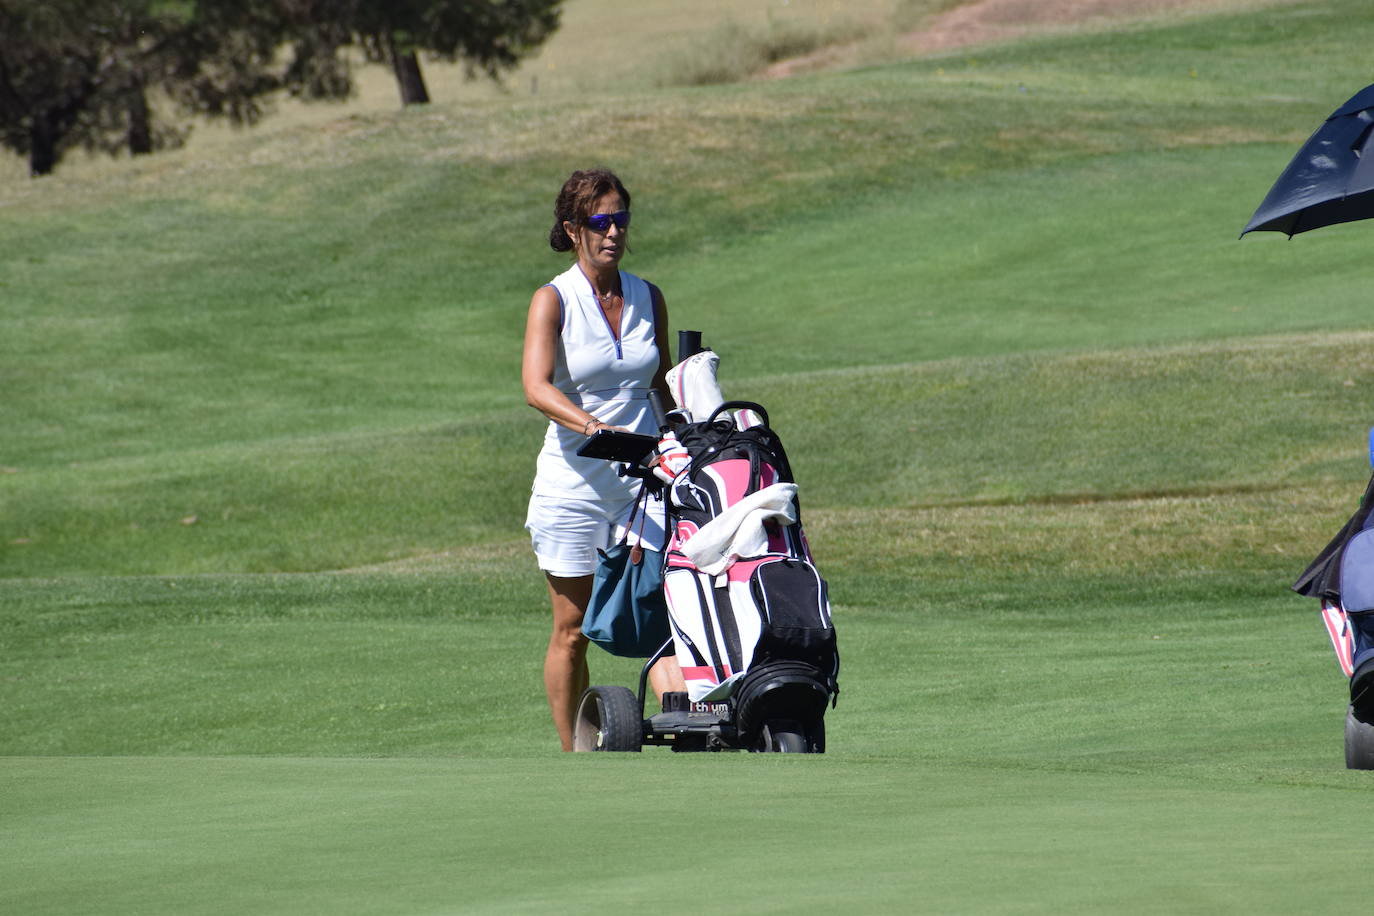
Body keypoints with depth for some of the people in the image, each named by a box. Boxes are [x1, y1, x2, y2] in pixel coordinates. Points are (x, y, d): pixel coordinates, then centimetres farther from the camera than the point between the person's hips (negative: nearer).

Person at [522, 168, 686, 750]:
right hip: (575, 481, -3)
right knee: (573, 632, 5)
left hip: (645, 480, 3)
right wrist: (593, 425, -37)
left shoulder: (648, 298, 8)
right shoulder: (553, 300, -6)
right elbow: (536, 387, -21)